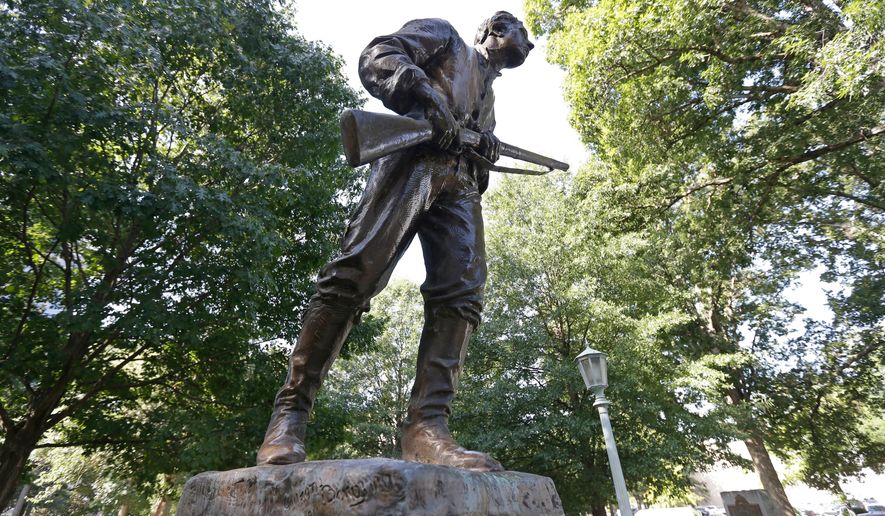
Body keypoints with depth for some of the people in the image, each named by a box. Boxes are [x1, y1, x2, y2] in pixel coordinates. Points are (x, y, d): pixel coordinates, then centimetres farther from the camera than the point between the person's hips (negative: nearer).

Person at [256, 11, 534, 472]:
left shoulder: (488, 92, 39)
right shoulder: (444, 36, 23)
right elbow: (377, 58, 6)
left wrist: (487, 152, 10)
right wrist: (427, 100, -9)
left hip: (461, 184, 7)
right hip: (414, 159, -6)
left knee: (461, 295, -16)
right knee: (354, 275, -19)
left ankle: (426, 427, -21)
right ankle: (290, 410, -14)